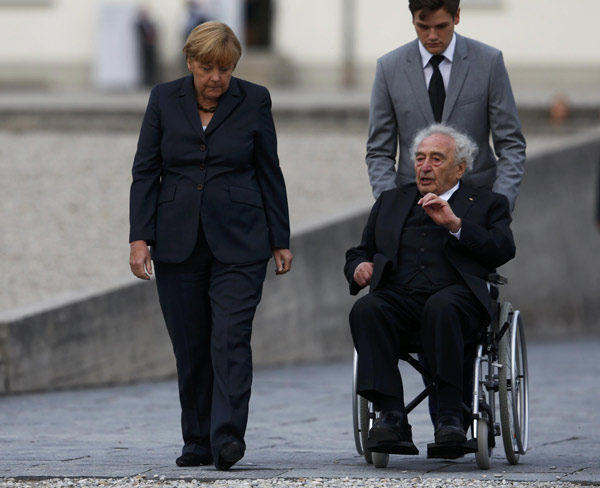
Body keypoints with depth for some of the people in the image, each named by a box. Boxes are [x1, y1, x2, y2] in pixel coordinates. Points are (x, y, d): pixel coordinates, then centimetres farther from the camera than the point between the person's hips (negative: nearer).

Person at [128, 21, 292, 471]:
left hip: (238, 243, -2)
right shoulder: (164, 99, 4)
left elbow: (270, 174, 6)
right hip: (178, 243, 2)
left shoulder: (253, 101, 1)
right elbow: (146, 171, 4)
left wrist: (280, 240, 5)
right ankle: (198, 442, 13)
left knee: (231, 338, -14)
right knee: (190, 346, 5)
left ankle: (227, 437, -20)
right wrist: (140, 237, -4)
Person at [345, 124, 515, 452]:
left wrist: (455, 224, -8)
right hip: (398, 298, 3)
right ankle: (392, 416, -38)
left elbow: (503, 250, 3)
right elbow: (359, 252, 31)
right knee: (365, 310, -32)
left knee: (441, 308, -39)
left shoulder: (486, 204, 21)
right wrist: (359, 267, 6)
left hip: (456, 297, -3)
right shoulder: (392, 202, 31)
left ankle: (449, 416, -36)